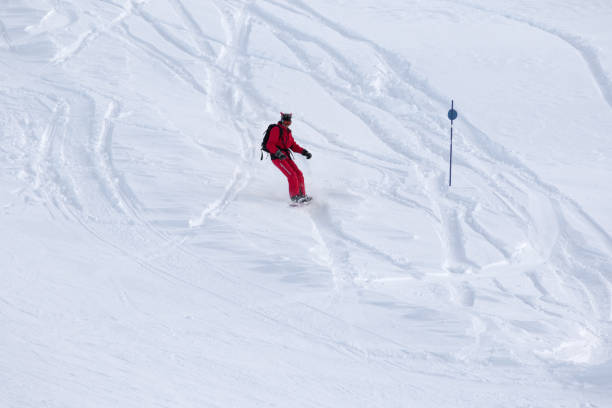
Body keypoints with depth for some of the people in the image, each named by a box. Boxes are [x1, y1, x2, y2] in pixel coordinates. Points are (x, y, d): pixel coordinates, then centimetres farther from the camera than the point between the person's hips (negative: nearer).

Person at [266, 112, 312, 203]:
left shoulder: (287, 132, 16)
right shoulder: (276, 129, -10)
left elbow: (293, 146, 21)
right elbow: (270, 145, -17)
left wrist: (304, 152, 8)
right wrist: (279, 153, -31)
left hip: (286, 156, 8)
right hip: (277, 157, -8)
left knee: (299, 174, 0)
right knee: (292, 175, -17)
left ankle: (302, 195, 7)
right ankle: (294, 197, -12)